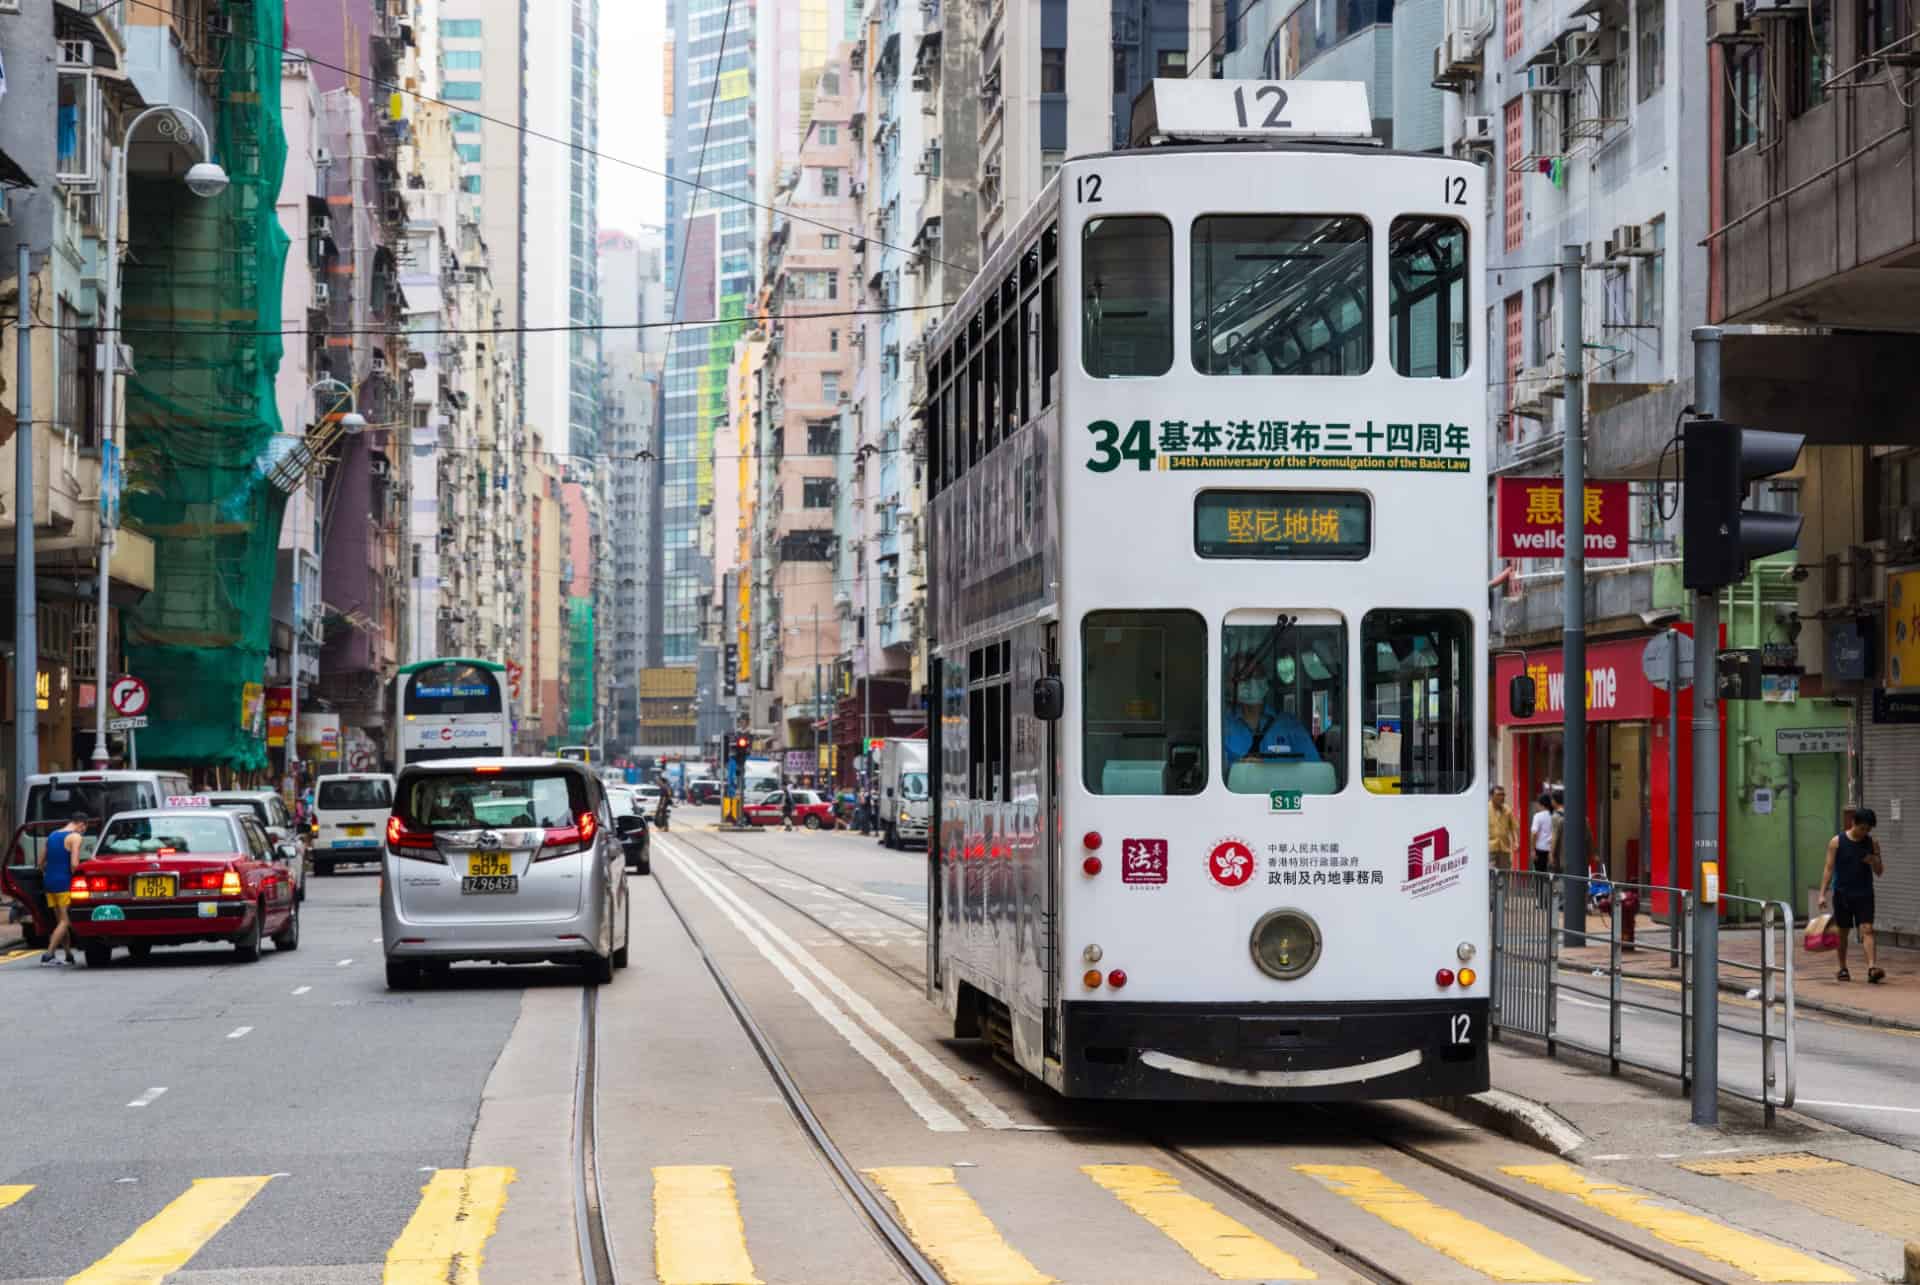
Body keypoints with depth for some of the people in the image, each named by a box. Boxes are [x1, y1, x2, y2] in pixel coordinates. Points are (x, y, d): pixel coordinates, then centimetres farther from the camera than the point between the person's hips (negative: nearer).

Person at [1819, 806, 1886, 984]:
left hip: (1864, 894, 1)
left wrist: (1874, 861, -14)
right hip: (1842, 893, -1)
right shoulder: (1837, 842, -3)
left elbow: (1879, 872, 10)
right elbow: (1829, 869, -3)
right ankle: (1843, 969, 21)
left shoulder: (1872, 843, 4)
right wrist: (1823, 894, -10)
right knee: (1842, 932, 8)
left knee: (1867, 929, -13)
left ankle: (1872, 968, -24)